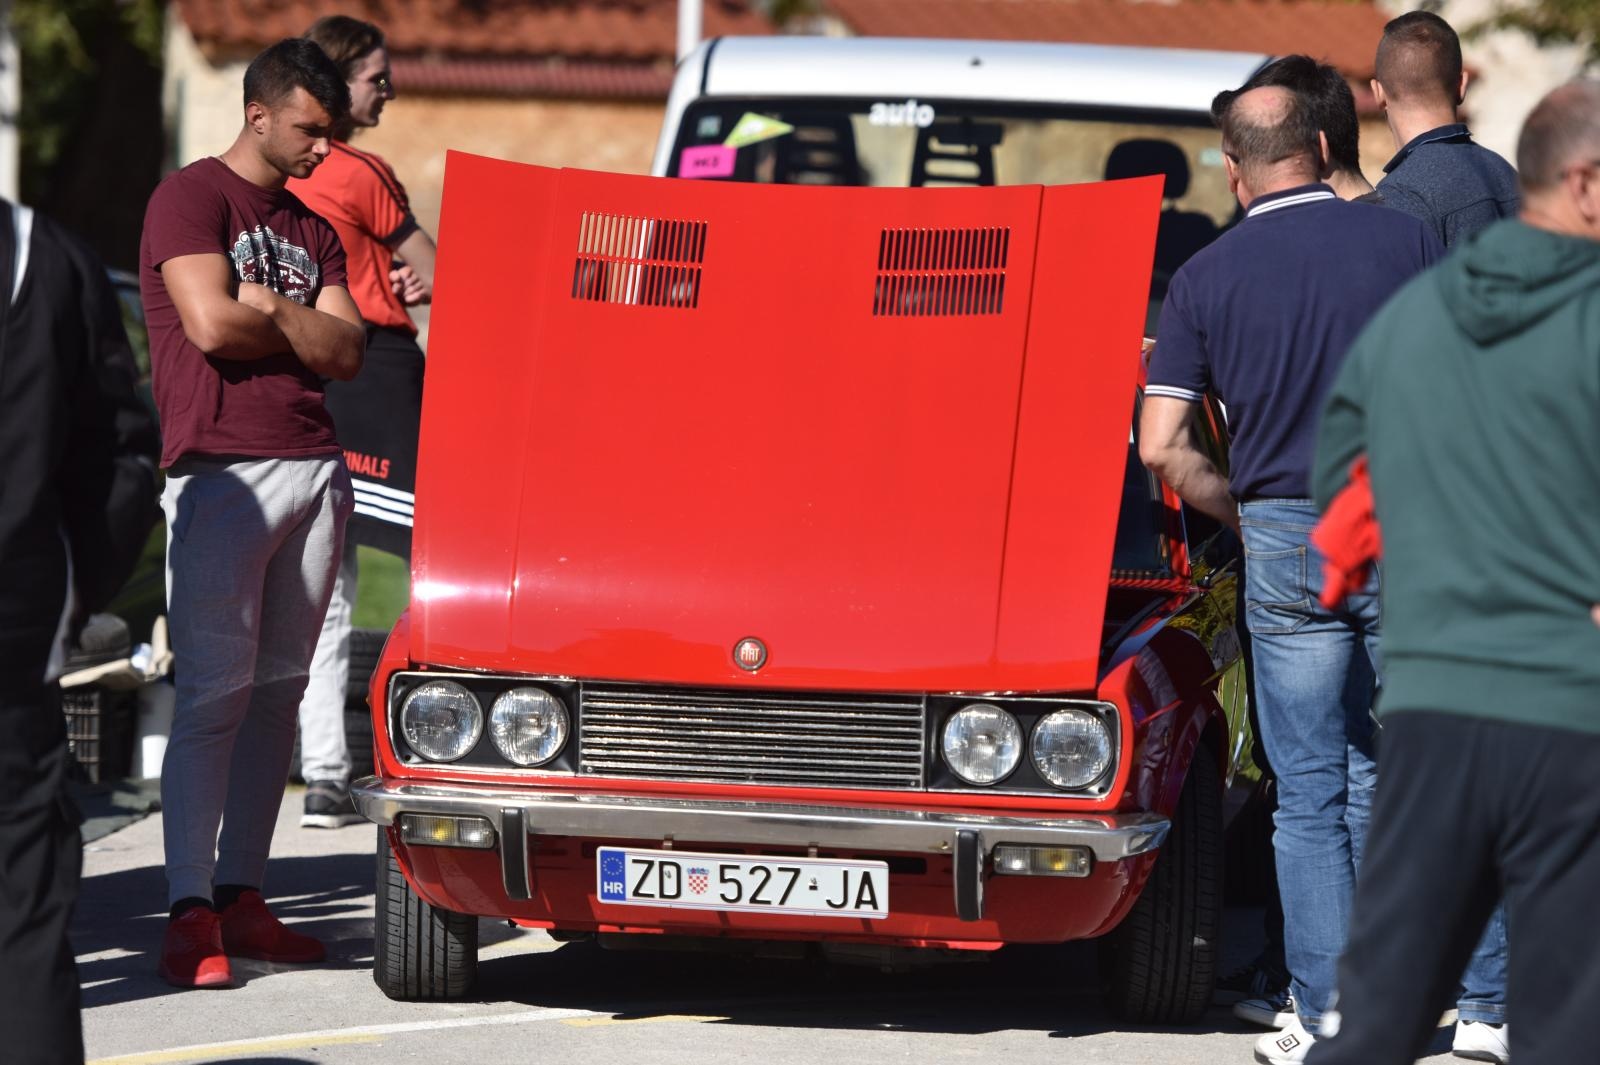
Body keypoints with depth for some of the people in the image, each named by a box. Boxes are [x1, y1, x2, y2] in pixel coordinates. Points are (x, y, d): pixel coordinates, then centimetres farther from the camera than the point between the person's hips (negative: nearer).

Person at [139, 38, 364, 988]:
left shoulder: (312, 225, 20)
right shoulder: (193, 199, -1)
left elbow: (347, 352, 9)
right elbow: (211, 324, -14)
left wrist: (268, 308, -6)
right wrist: (302, 326, 3)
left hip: (315, 467, 7)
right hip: (223, 472, -7)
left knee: (279, 691, 5)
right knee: (215, 693, -11)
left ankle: (242, 894, 8)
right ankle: (191, 915, -12)